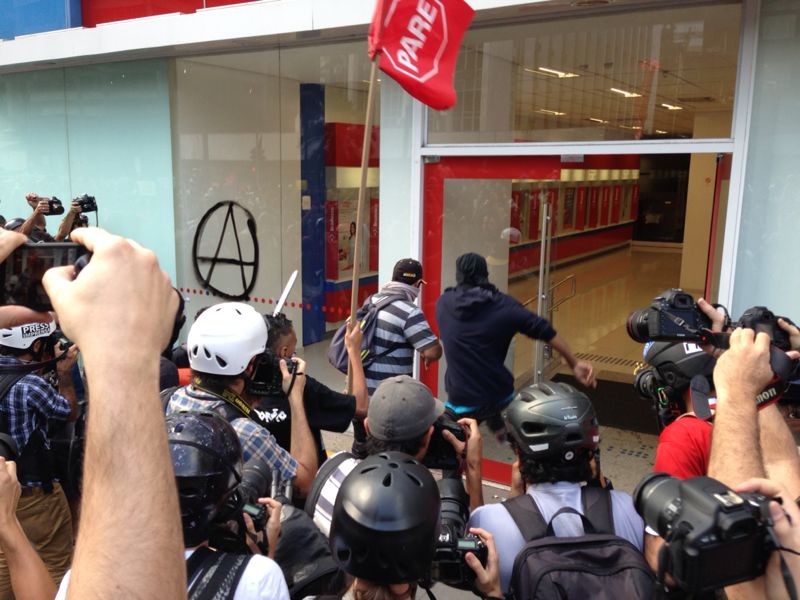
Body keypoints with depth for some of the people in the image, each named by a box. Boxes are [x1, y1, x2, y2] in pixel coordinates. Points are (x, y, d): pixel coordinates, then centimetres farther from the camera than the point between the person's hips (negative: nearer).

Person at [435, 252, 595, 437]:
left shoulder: (443, 303, -3)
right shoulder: (504, 305, -7)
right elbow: (545, 331, -9)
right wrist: (575, 363, -3)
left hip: (461, 401, -1)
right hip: (499, 396, 2)